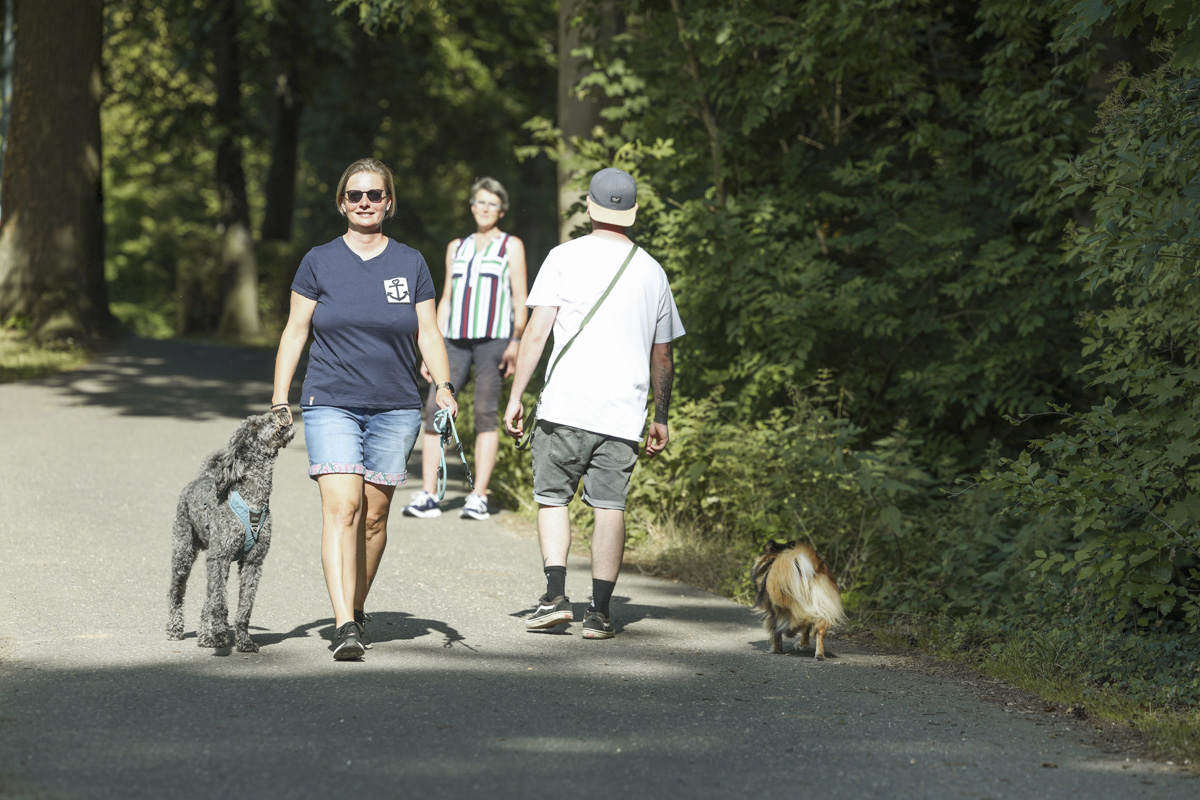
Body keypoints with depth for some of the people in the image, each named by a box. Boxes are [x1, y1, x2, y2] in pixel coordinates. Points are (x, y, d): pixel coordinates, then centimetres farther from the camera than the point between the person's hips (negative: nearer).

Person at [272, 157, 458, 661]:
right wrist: (280, 401, 0)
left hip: (395, 410, 2)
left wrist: (444, 384, -11)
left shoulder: (410, 264, 8)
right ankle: (344, 626, -23)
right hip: (331, 405, -2)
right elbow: (295, 332, 6)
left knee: (374, 515, 7)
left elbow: (428, 334, 6)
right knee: (341, 507, -16)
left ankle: (357, 609, 26)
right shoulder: (320, 262, 4)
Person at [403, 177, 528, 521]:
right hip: (456, 339, 4)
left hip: (493, 338, -4)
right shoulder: (457, 247, 20)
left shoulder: (511, 246, 8)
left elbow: (520, 298, 2)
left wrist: (516, 341, -11)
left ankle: (478, 498, -5)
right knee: (435, 408, -8)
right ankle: (427, 496, -8)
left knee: (485, 414, -7)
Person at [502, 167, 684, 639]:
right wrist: (661, 419, 24)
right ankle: (599, 610, 0)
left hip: (565, 405, -2)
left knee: (552, 496, 9)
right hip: (624, 411, 2)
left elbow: (536, 333, -4)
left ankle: (555, 595, -5)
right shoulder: (651, 271, 12)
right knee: (609, 507, 3)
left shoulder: (565, 258, 1)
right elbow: (662, 357, 16)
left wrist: (515, 397, 0)